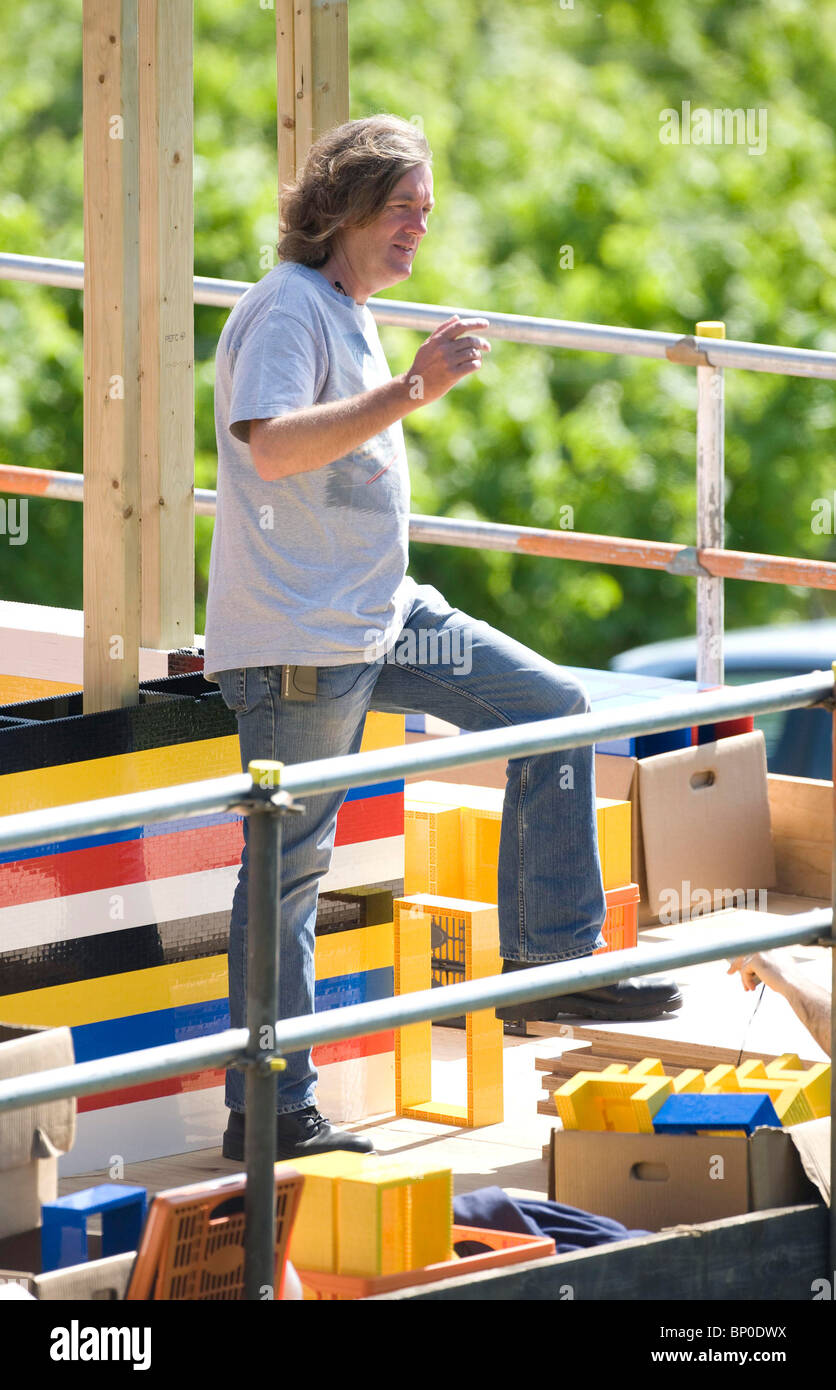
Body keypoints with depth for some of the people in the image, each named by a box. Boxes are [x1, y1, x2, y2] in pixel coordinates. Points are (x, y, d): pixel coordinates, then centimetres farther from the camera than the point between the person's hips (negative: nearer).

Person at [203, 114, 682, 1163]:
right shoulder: (289, 309, -15)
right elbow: (271, 447, -32)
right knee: (289, 862, -4)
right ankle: (268, 1112, 2)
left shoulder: (349, 315, 16)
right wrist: (412, 389, -34)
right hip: (297, 636, -10)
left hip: (378, 614, 10)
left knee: (553, 709, 6)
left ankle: (552, 962, 10)